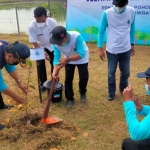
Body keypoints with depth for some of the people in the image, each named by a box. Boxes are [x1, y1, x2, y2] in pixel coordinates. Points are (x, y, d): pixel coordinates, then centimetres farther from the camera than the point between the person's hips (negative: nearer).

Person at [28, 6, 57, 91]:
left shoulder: (52, 22, -28)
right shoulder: (32, 26, -31)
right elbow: (34, 42, -24)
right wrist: (43, 52, -30)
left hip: (51, 45, 1)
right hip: (39, 47, -1)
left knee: (54, 63, 3)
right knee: (40, 65, 1)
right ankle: (43, 83, 20)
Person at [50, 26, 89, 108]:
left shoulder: (77, 37, -42)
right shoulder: (56, 43, -30)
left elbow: (81, 54, -42)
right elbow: (56, 57, -27)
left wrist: (67, 59, -53)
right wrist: (55, 71, -42)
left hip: (82, 59, -2)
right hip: (68, 59, 3)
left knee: (83, 78, 0)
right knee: (68, 79, 0)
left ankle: (82, 93, 30)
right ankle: (69, 98, 20)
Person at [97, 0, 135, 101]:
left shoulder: (132, 11, -6)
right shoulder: (107, 13, -15)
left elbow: (132, 29, 8)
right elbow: (101, 31, -5)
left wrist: (132, 44, 13)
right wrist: (100, 49, -4)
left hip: (126, 49, 3)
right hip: (112, 50, -2)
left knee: (126, 72, 17)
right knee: (111, 73, 10)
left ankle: (123, 90, 43)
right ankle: (111, 93, 32)